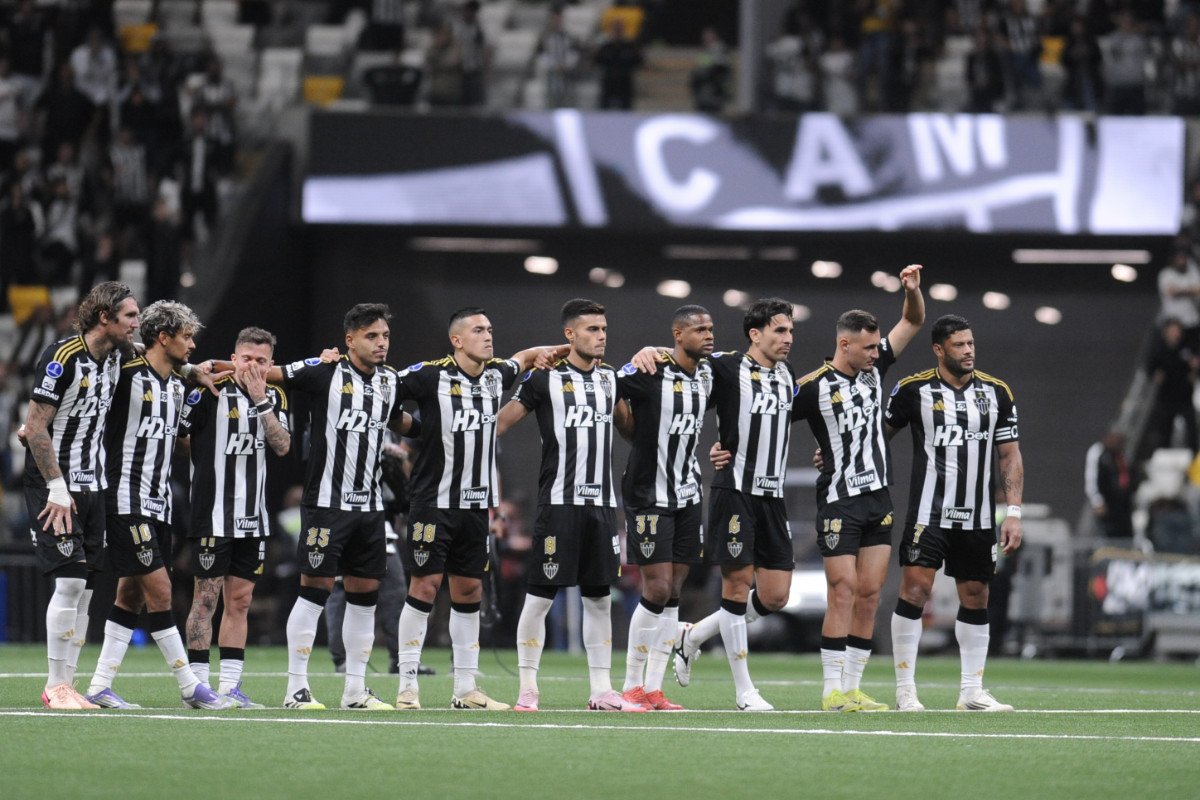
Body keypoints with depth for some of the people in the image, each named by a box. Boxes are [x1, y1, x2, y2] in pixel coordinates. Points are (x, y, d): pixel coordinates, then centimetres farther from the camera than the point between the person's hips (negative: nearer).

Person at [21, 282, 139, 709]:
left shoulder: (114, 358, 8)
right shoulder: (63, 357, -15)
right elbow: (35, 427, -16)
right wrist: (57, 489, -19)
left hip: (92, 488, 8)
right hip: (55, 486, -8)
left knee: (85, 589, 4)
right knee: (69, 581, -13)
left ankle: (65, 685, 7)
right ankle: (56, 686, -8)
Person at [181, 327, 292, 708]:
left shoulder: (274, 398, 10)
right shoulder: (211, 393, -7)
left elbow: (282, 446, -4)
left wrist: (261, 401, -11)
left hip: (253, 518, 6)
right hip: (213, 515, -6)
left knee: (240, 600, 7)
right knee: (207, 597, -5)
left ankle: (230, 685, 11)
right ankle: (198, 684, -2)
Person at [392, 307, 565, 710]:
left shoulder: (496, 374, 8)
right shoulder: (429, 376, -10)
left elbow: (525, 357, 29)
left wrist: (553, 352, 11)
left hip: (477, 504, 6)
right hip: (434, 501, -6)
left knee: (469, 593, 8)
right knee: (424, 587, -6)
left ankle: (465, 688, 13)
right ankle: (407, 685, -1)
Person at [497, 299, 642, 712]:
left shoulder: (609, 378, 13)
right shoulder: (545, 379, -2)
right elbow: (501, 421, 2)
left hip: (602, 503, 5)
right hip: (559, 502, -5)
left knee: (599, 598, 7)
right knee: (540, 595, -4)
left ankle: (601, 690, 11)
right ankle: (527, 688, 1)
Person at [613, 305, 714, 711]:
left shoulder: (707, 375, 8)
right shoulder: (648, 371, -16)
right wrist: (640, 439, -2)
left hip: (688, 493, 7)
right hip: (649, 493, -7)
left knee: (673, 592, 5)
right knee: (657, 588, -10)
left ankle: (653, 689, 8)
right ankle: (631, 686, 1)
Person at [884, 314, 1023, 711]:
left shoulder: (997, 392, 7)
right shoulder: (914, 389, -2)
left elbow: (1010, 456, 9)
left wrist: (1013, 512, 2)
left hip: (978, 517, 4)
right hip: (928, 512, -4)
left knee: (975, 597, 7)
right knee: (915, 589, -12)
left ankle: (972, 691, 14)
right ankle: (905, 690, -6)